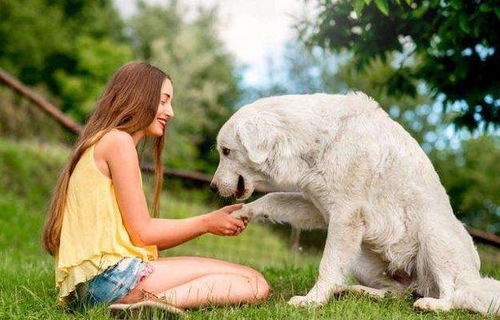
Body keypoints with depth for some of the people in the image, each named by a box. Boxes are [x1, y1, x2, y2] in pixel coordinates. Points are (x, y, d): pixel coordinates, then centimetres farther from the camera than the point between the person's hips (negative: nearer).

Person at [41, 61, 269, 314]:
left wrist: (213, 220, 12)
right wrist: (206, 222, 4)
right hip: (109, 273, -10)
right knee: (253, 285, -12)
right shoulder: (118, 140, -5)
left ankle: (145, 302, -8)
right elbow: (142, 233, -9)